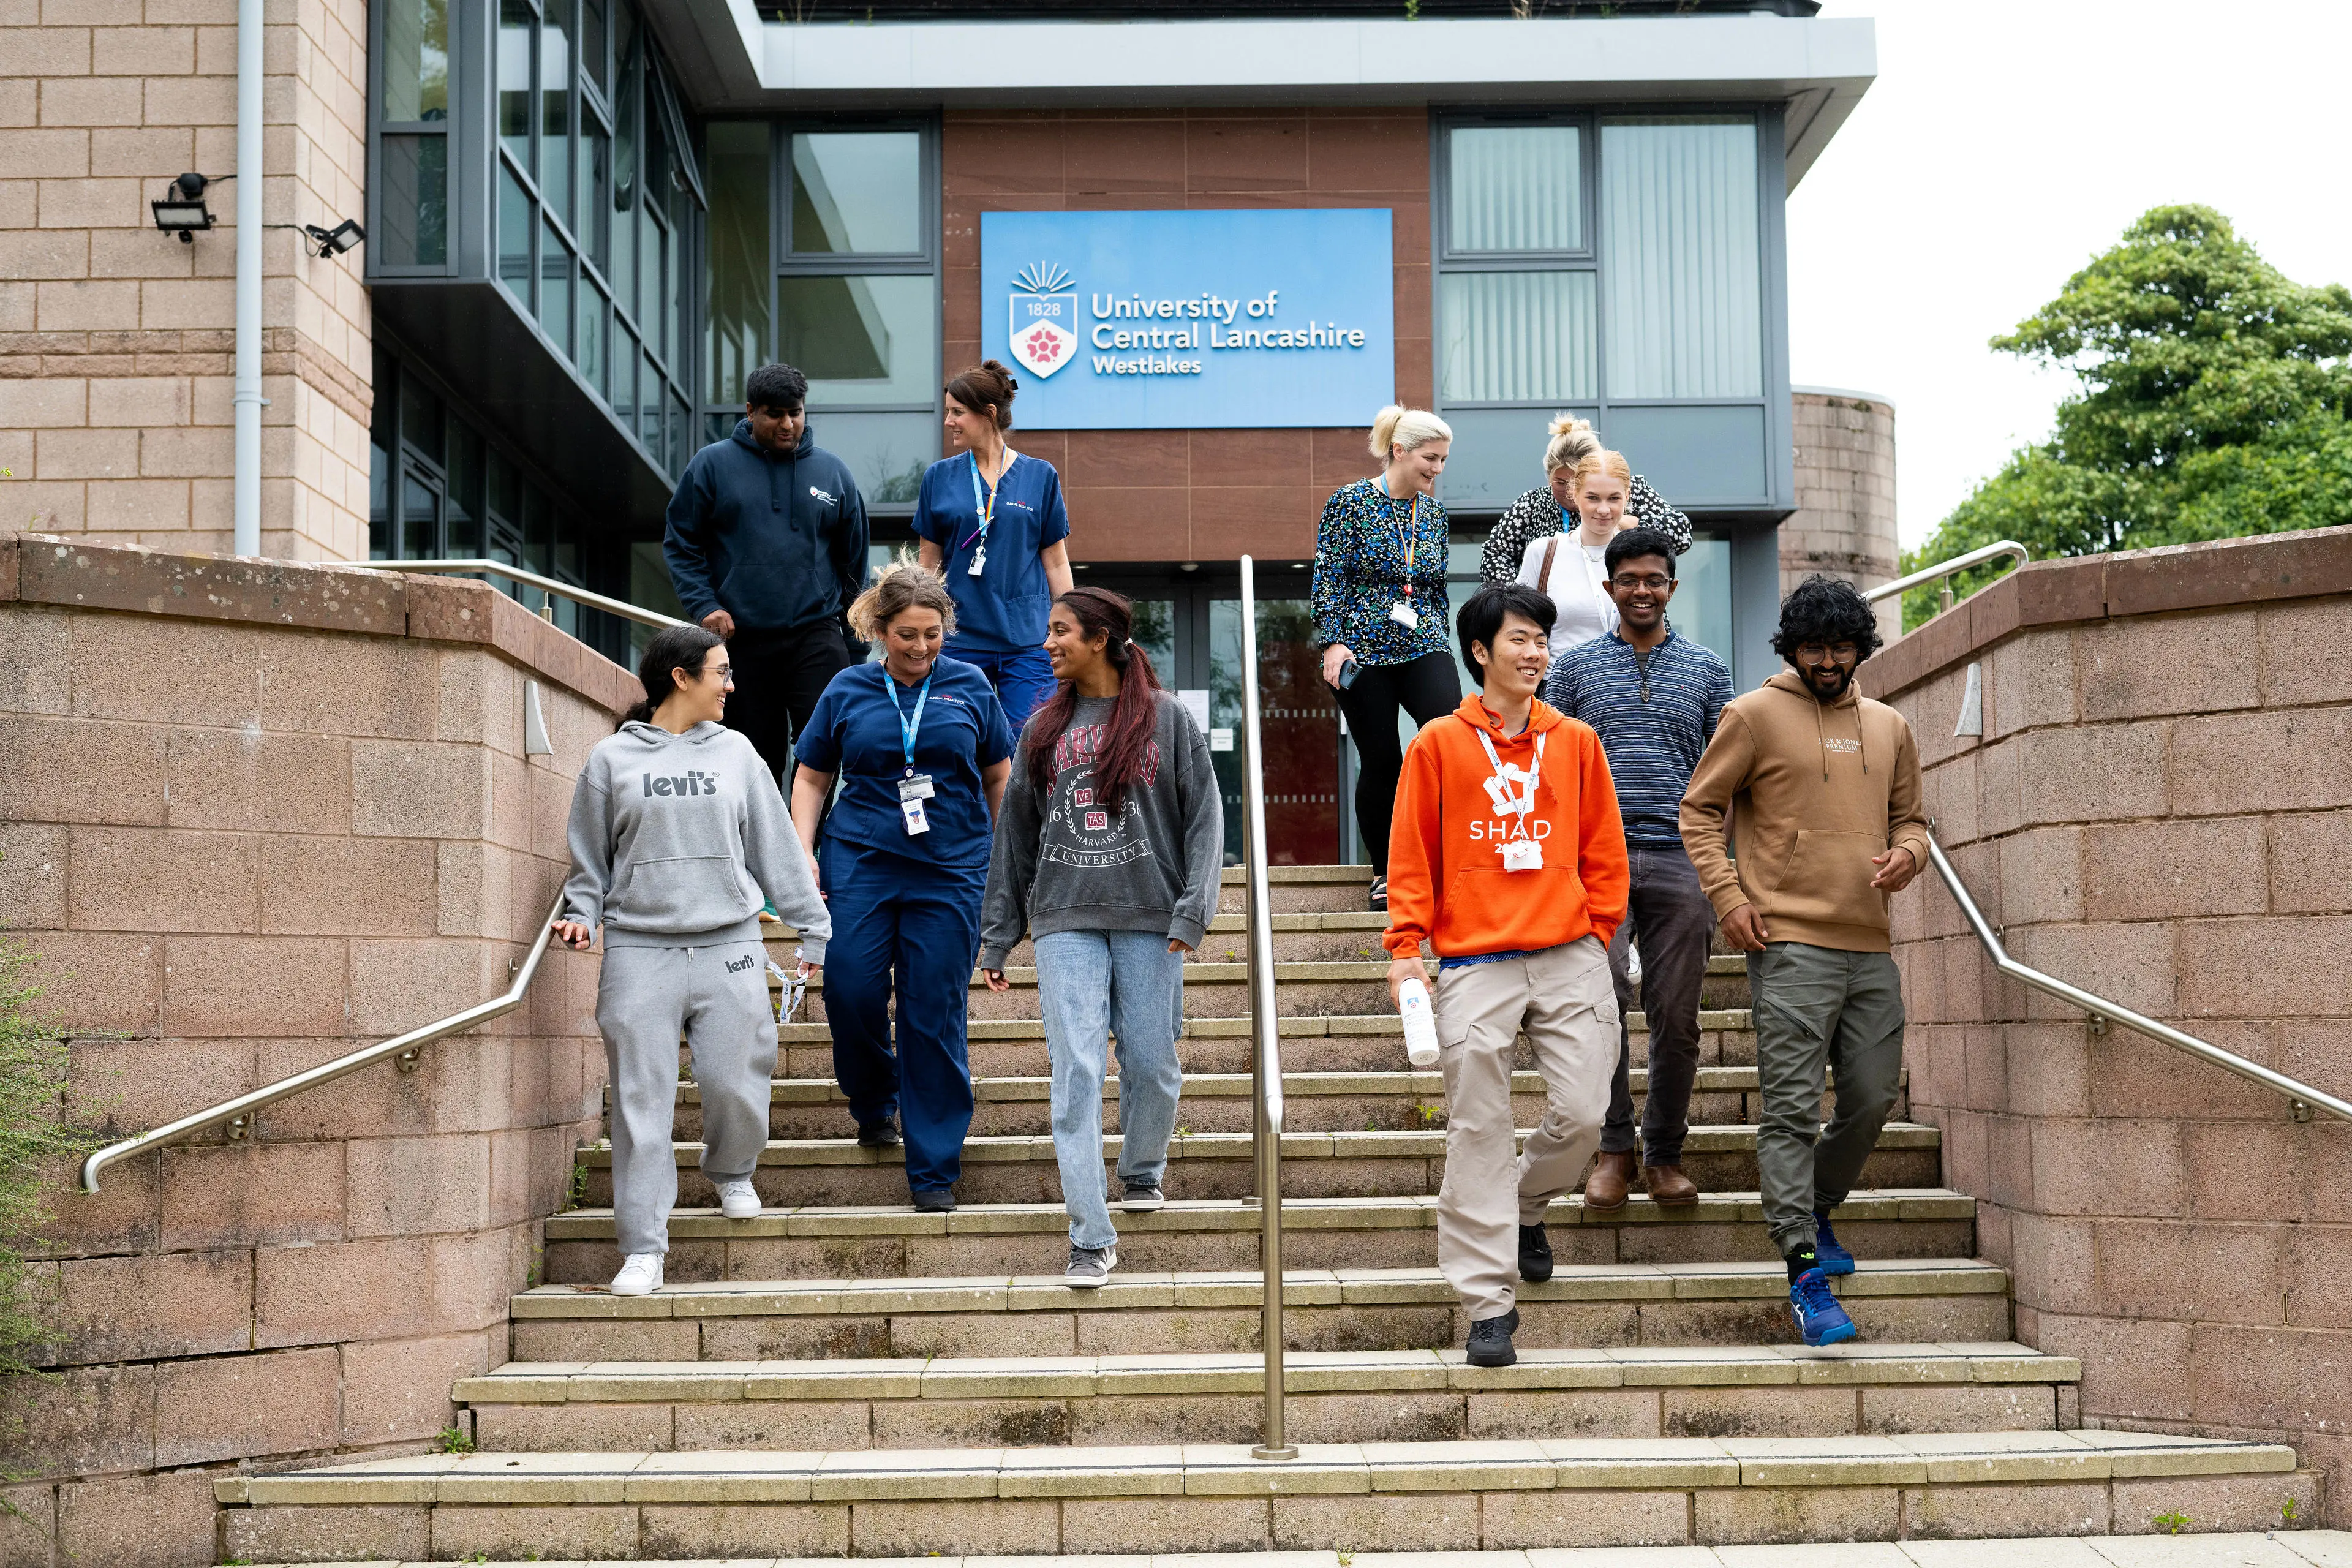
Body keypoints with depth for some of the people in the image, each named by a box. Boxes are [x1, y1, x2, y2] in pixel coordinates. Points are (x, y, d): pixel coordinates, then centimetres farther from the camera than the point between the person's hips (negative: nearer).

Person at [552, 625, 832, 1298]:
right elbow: (589, 859, 11)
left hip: (729, 946, 2)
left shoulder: (736, 753, 10)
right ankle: (643, 1247, 3)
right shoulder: (612, 759, 5)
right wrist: (581, 915, -5)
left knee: (735, 1083, 0)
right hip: (639, 952, -1)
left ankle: (732, 1174, 33)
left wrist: (813, 927, 12)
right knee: (642, 1099, -3)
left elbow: (776, 848, 13)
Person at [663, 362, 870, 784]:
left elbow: (853, 555, 17)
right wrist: (704, 606, -7)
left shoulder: (832, 472, 10)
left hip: (815, 637, 1)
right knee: (757, 757, 4)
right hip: (740, 640, 0)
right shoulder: (713, 465, 4)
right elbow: (680, 543, 5)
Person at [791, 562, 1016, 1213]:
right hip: (859, 863, 1)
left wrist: (1004, 856, 15)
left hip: (950, 872, -1)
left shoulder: (969, 687, 7)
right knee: (851, 992, -10)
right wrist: (803, 852, 3)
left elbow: (1000, 776, 16)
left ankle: (934, 1172, 4)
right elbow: (811, 778, 14)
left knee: (935, 1015, -3)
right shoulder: (848, 689, 8)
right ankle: (875, 1104, 22)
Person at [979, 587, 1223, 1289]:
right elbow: (1016, 834, 15)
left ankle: (1143, 1171, 34)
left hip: (1149, 918, -1)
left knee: (1151, 1062, 3)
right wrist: (998, 936, 12)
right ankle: (1092, 1236, -7)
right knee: (1076, 1071, -8)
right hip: (1066, 920, 2)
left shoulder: (1166, 718, 4)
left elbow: (1204, 816, 0)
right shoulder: (1043, 730, 12)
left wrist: (1192, 910, -10)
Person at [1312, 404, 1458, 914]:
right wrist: (1333, 643, -15)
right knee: (1381, 762, 0)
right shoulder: (1350, 503, -4)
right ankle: (1385, 872, 14)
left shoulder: (1433, 511, 11)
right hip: (1364, 652, -4)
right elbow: (1329, 579, -7)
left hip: (1423, 648, 4)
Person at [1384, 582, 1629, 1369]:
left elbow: (1604, 852, 14)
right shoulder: (1439, 743, 5)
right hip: (1475, 965, -2)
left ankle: (1526, 1207, 28)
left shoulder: (1575, 741, 11)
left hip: (1570, 957, 2)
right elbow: (1411, 857, 4)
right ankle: (1489, 1303, 1)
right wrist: (1407, 947, -4)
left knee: (1582, 1112, -5)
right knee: (1478, 1133, -4)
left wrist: (1597, 933, 7)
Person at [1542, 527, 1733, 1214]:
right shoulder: (1574, 666, 12)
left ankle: (1664, 1154, 14)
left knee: (1676, 1017, 1)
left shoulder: (1707, 669, 14)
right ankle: (1613, 1150, -4)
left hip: (1679, 860, 1)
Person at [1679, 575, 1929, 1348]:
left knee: (1873, 1100, 8)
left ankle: (1815, 1212, 32)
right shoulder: (1753, 716, 1)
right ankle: (1804, 1270, -9)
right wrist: (1727, 896, -9)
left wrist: (1908, 853, 0)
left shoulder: (1889, 728, 16)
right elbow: (1699, 811, 3)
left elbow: (1908, 816, 24)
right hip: (1790, 944, -5)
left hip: (1869, 947, 6)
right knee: (1793, 1109, -8)